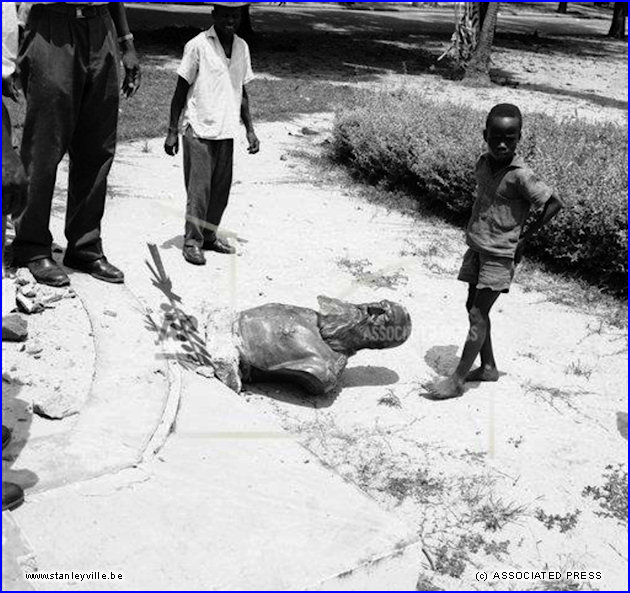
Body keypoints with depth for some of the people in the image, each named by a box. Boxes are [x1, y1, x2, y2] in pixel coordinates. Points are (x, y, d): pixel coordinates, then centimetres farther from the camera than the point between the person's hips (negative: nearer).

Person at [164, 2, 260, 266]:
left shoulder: (242, 47, 9)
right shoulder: (198, 45, -7)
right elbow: (181, 90, -5)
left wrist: (250, 129, 13)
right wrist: (172, 131, -7)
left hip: (226, 131, 5)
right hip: (198, 129, -5)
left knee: (221, 188, 9)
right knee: (199, 188, -5)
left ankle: (209, 235, 22)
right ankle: (192, 241, 5)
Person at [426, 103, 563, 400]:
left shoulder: (520, 175, -20)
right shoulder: (483, 164, 2)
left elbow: (554, 204, -16)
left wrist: (526, 236, -11)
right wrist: (476, 230, 7)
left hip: (499, 254, -7)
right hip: (476, 248, 7)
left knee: (478, 315, -5)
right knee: (473, 308, 13)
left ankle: (458, 379, 1)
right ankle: (488, 367, 28)